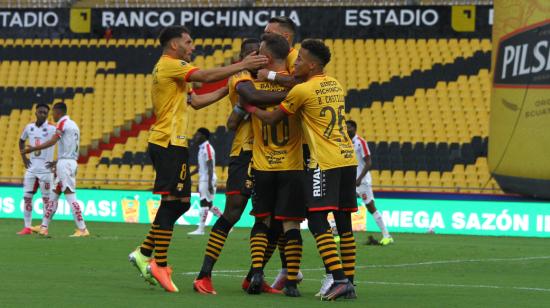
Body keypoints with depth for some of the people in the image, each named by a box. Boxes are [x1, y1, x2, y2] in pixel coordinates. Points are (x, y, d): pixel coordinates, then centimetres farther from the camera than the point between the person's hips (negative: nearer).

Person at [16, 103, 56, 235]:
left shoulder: (52, 129, -9)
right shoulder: (29, 127, 6)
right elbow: (21, 141, 24)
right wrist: (23, 157, 13)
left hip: (45, 169, -5)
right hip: (31, 168, 5)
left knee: (46, 198, -1)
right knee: (27, 197, 3)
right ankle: (27, 227, 9)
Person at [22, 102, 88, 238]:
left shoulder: (63, 123, -8)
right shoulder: (73, 125, 19)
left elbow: (52, 141, -20)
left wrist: (32, 149, -19)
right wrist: (57, 162, 30)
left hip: (64, 164, -10)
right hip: (71, 162, 10)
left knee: (70, 196, -11)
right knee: (54, 196, 13)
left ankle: (82, 229, -14)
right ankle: (44, 227, 16)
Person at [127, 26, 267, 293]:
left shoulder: (165, 69, 23)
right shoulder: (170, 65, -8)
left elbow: (195, 101, 22)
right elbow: (206, 76, -22)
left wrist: (229, 89, 16)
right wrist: (241, 66, -18)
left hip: (164, 143, 10)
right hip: (170, 143, -10)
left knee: (179, 203, 12)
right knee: (173, 202, -9)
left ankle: (144, 253, 14)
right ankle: (160, 265, -9)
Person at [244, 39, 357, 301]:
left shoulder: (302, 90, -8)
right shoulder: (335, 85, 14)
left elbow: (272, 119, 1)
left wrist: (250, 108, 19)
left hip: (325, 164, -8)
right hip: (348, 159, 8)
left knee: (317, 222, -8)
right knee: (344, 223, 9)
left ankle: (339, 279, -19)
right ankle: (349, 283, 9)